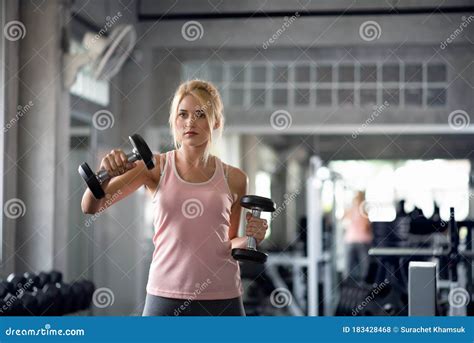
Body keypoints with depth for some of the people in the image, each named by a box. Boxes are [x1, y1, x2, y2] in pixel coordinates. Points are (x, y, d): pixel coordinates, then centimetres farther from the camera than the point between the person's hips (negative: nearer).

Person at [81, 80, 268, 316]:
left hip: (222, 297, 2)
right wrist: (105, 174, -24)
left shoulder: (234, 179, 4)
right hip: (165, 296, -1)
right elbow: (90, 207, -5)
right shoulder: (156, 167, 1)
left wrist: (250, 239, -4)